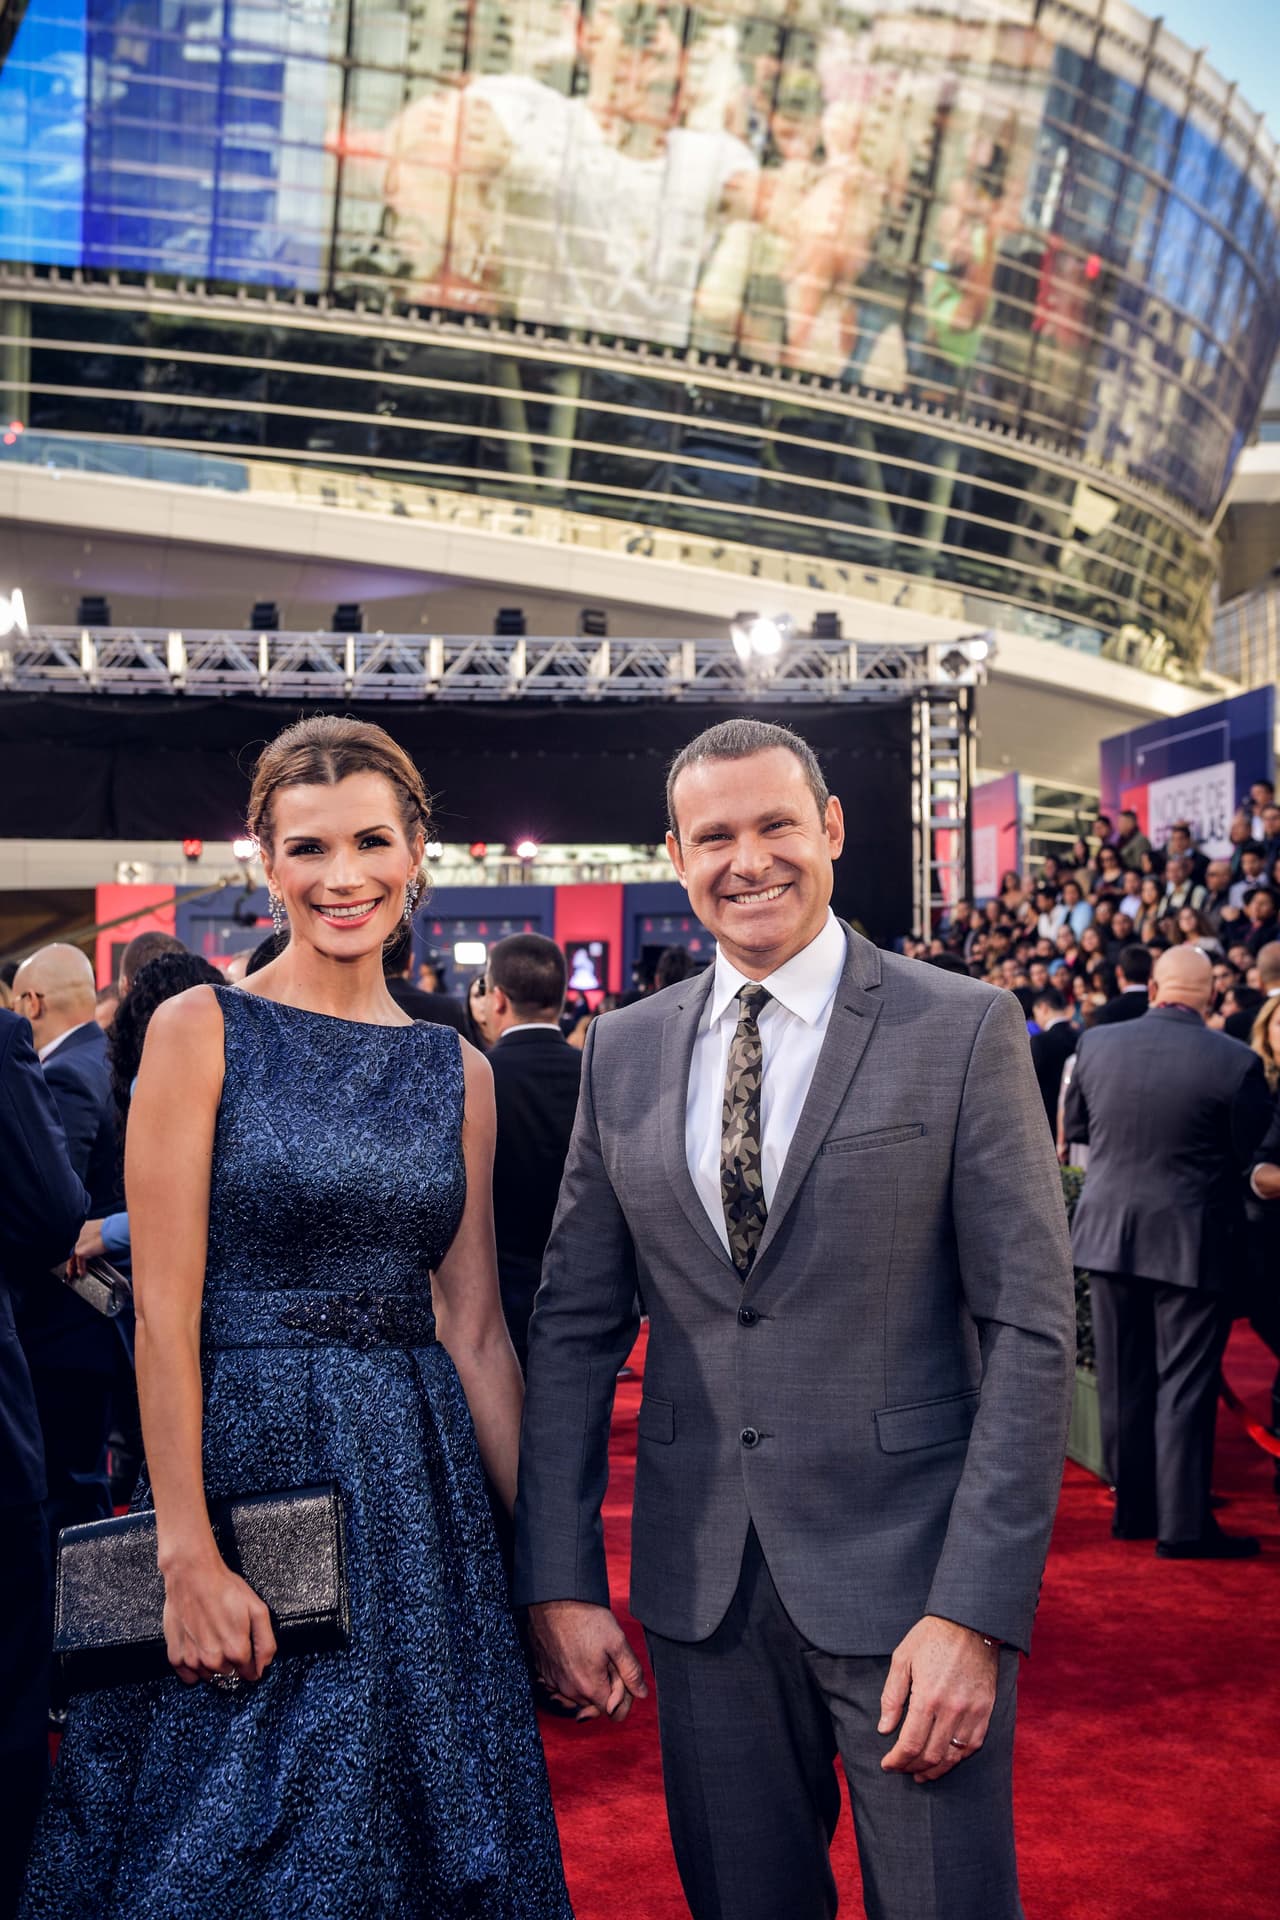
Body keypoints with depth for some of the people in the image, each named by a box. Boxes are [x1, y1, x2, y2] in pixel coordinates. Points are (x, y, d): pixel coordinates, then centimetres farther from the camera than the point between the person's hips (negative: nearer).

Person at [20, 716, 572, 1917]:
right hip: (248, 1456, -4)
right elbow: (164, 1309, -10)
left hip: (420, 1480, 4)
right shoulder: (202, 1030, -6)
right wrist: (188, 1554, -14)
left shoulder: (457, 1071, 7)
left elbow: (473, 1327, 8)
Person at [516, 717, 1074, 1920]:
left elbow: (1030, 1330, -9)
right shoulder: (624, 1052, 5)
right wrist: (559, 1581, 1)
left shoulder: (962, 1030, -6)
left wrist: (975, 1611, -15)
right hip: (700, 1585, 4)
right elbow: (574, 1326, 6)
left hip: (906, 1575, -3)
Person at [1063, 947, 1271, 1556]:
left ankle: (1133, 1509, 24)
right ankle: (1183, 1524, 6)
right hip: (1191, 1240, -4)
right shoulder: (1236, 1062, -15)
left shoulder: (1096, 1044, -4)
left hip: (1108, 1232, 4)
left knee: (1122, 1380, 14)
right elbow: (1252, 1153, -5)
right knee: (1184, 1384, 4)